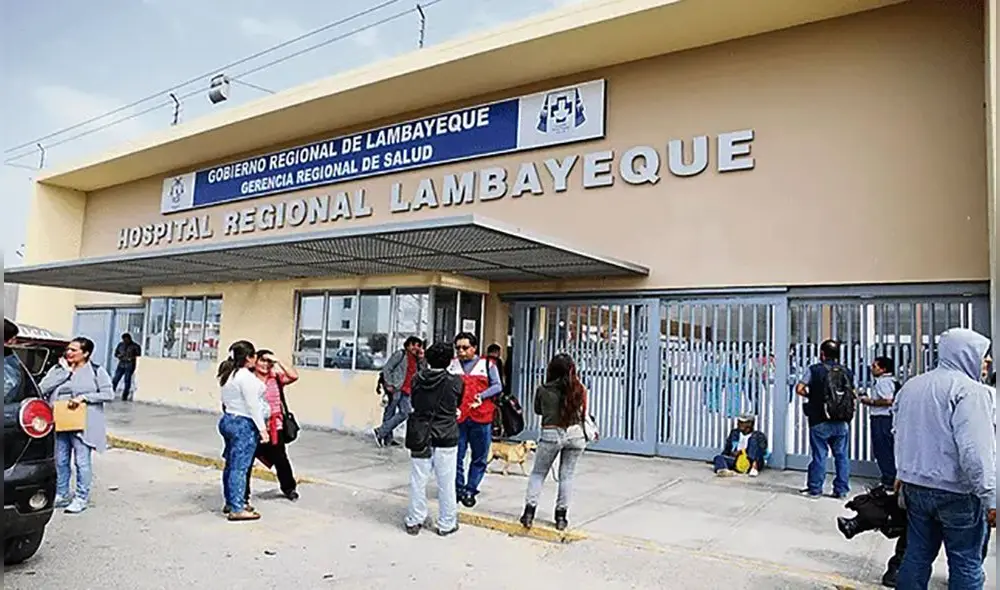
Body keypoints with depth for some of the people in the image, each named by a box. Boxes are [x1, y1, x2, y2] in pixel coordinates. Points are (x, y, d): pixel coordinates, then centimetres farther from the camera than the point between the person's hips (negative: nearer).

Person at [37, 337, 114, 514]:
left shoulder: (96, 371, -1)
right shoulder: (58, 369, 11)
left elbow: (108, 394, -7)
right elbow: (42, 389, -2)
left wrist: (84, 397, -18)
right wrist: (64, 371, -6)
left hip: (82, 424, -4)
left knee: (82, 462, 0)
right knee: (61, 461, 14)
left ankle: (81, 498, 11)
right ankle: (61, 495, 28)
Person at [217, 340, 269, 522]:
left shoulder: (229, 374, 12)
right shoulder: (247, 377, -17)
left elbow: (226, 401, 17)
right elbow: (253, 405, -19)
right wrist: (262, 428, -17)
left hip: (228, 420, 10)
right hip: (243, 424, -10)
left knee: (231, 464, 16)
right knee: (240, 466, -7)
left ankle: (230, 503, 26)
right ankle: (237, 509, -5)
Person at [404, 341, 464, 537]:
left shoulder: (417, 380, -4)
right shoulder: (455, 382, -11)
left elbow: (413, 403, 7)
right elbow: (458, 404, 4)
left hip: (420, 437, 2)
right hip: (446, 438, -2)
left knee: (418, 481, 12)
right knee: (446, 483, 9)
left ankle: (414, 521, 22)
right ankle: (446, 524, 19)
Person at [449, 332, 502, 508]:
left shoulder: (487, 365, 8)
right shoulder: (451, 365, 9)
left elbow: (497, 386, 5)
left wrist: (482, 396, -11)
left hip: (481, 418, 0)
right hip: (457, 417, 0)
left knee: (480, 458, 6)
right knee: (456, 457, 4)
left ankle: (470, 490, 19)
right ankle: (458, 488, 19)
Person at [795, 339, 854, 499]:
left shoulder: (814, 370, -6)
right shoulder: (847, 372, 6)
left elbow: (799, 389, -11)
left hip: (820, 421, -3)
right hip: (842, 422, 3)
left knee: (819, 455, 3)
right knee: (842, 455, 10)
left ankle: (815, 489, 11)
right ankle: (841, 490, 15)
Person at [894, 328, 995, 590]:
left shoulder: (911, 386, 11)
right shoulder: (970, 390, -15)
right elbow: (976, 450, -21)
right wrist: (989, 498, -16)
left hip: (914, 486, 7)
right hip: (956, 491, -7)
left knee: (917, 554, 15)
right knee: (966, 563, 6)